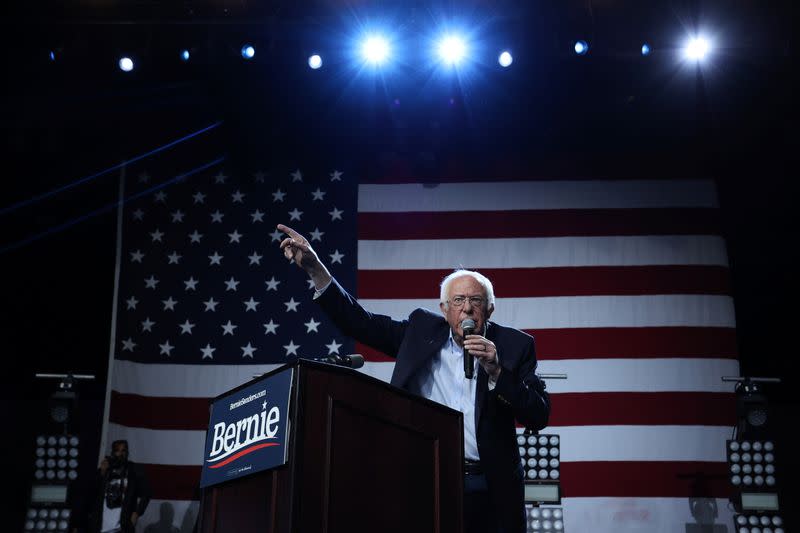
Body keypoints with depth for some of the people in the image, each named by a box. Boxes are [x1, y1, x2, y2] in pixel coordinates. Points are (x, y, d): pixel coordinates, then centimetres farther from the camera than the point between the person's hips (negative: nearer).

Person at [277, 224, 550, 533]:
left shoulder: (514, 345, 2)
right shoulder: (423, 330, 6)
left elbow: (539, 417, -4)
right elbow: (360, 323, 5)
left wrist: (495, 371, -16)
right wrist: (315, 268, -3)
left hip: (490, 488, 0)